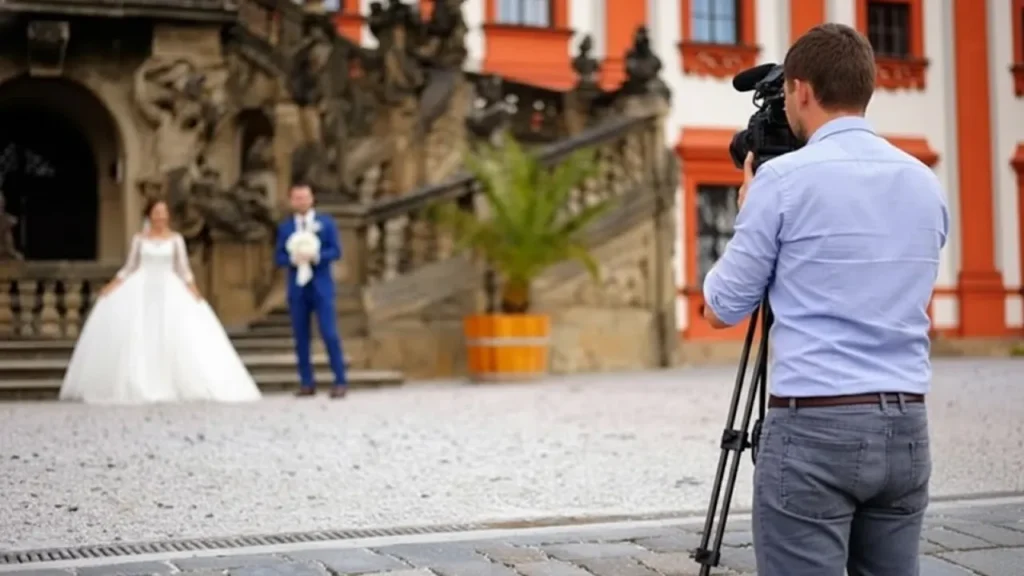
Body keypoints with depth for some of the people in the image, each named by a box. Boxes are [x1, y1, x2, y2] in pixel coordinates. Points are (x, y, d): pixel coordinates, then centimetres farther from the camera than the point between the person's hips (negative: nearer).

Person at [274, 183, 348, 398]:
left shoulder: (326, 223, 5)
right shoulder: (285, 227, 10)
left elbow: (336, 251, -1)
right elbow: (279, 257, 6)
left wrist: (315, 256, -17)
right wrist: (293, 258, -15)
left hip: (321, 287, -2)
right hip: (297, 288, 2)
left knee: (330, 334, -8)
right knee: (301, 337, 3)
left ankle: (340, 382, -4)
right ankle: (307, 383, 9)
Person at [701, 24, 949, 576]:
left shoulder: (785, 178, -8)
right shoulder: (926, 183, 11)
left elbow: (722, 308, 0)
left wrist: (749, 211, 15)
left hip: (814, 427, -6)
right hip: (905, 427, 6)